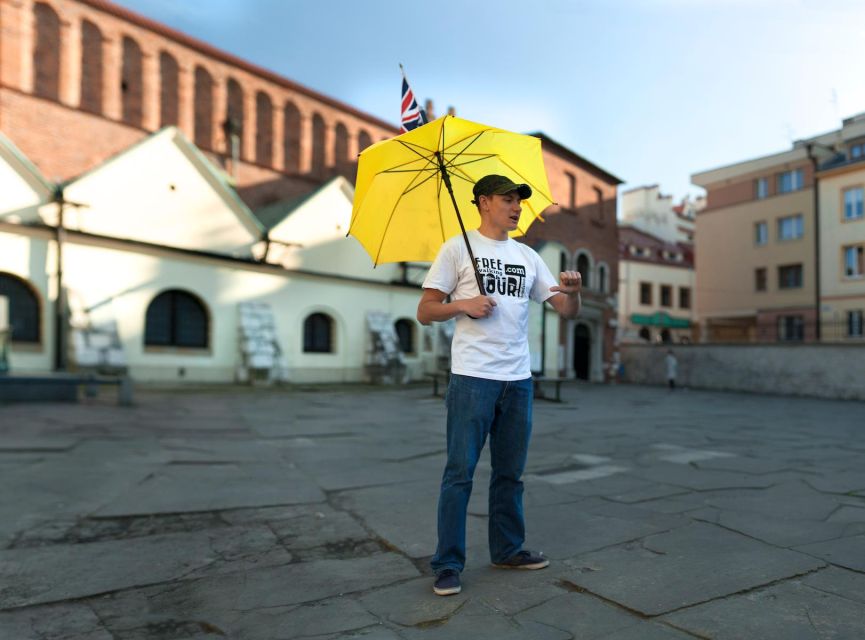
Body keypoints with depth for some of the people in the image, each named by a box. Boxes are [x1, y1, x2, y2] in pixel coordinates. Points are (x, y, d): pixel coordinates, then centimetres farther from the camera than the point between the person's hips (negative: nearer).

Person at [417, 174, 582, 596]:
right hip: (472, 377, -5)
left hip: (518, 379, 5)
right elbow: (425, 312, 0)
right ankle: (448, 565, 9)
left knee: (510, 472, 14)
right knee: (460, 471, -2)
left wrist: (573, 292, -10)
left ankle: (508, 550, 29)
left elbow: (567, 311, 12)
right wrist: (464, 304, -17)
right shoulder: (457, 248, 2)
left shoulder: (527, 256, 16)